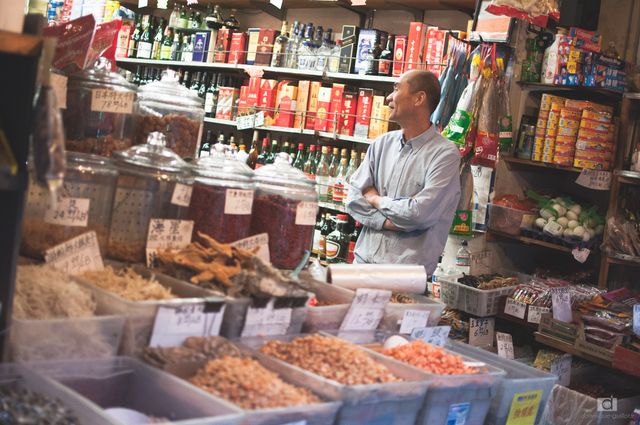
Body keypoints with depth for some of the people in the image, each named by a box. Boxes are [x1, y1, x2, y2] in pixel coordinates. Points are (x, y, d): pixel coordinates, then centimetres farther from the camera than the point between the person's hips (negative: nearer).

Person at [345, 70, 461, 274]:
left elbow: (421, 213, -17)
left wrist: (376, 199, -2)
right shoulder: (382, 143, 10)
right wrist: (386, 222, -11)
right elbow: (354, 197, 5)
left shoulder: (445, 154, -8)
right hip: (364, 257, 4)